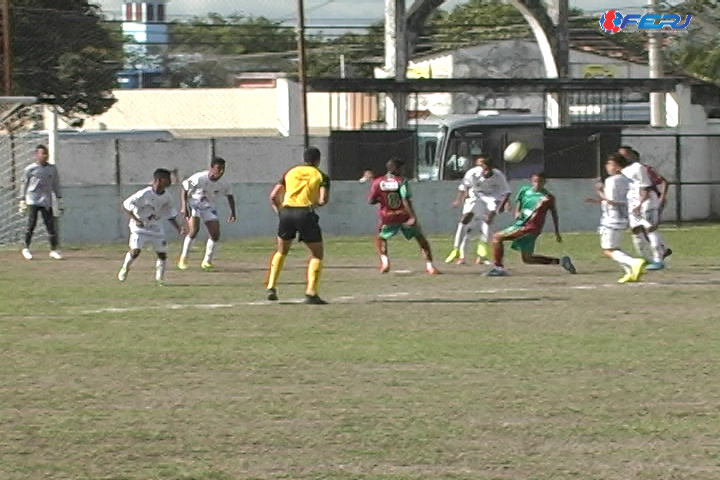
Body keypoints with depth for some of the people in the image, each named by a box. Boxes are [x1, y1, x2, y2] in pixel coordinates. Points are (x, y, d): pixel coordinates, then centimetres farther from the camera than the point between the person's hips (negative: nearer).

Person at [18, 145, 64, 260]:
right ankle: (26, 248, 9)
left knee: (51, 226, -2)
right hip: (33, 201, -3)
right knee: (31, 225, -5)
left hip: (46, 202, 3)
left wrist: (60, 202, 9)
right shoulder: (30, 169, 0)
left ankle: (54, 250, 4)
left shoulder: (52, 169, 8)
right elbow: (24, 186, 4)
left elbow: (56, 186, 13)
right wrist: (22, 203, 2)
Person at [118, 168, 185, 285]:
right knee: (135, 250, -19)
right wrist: (136, 219, -23)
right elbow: (126, 205, -16)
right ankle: (125, 269, 10)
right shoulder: (145, 194, -21)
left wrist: (178, 227, 2)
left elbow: (170, 213, 12)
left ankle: (160, 278, 14)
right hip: (140, 226, -5)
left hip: (156, 227, 5)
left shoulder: (166, 196, -3)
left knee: (162, 253, -3)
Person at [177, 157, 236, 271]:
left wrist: (232, 212, -3)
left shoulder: (223, 184, -12)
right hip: (193, 203, -5)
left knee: (215, 234, -5)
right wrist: (183, 207, -25)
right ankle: (184, 258, -10)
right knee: (194, 230, -25)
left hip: (208, 206, 5)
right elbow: (183, 187, -19)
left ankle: (207, 261, 11)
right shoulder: (200, 178, -27)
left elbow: (230, 196, 6)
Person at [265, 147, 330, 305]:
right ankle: (311, 293, -2)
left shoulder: (290, 172, 17)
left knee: (281, 252, 24)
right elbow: (323, 200, -6)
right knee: (317, 254, 9)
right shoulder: (321, 176, 8)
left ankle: (271, 288, 14)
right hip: (306, 213, -3)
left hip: (286, 212, 3)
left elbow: (273, 196, 10)